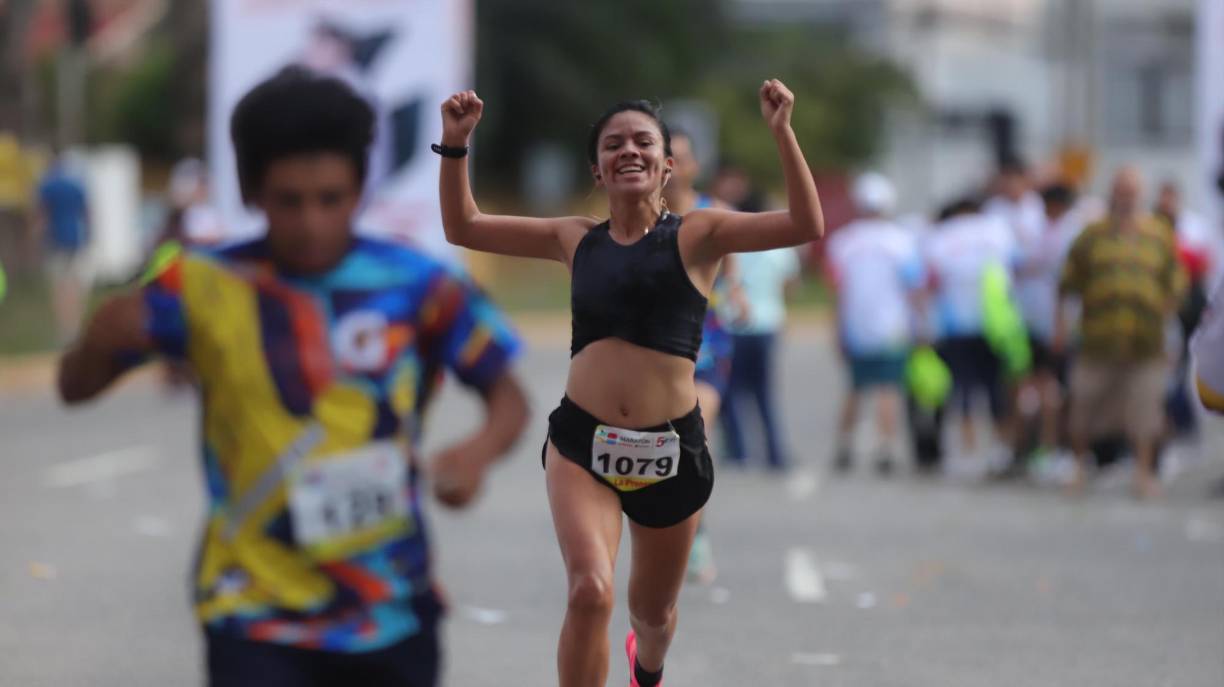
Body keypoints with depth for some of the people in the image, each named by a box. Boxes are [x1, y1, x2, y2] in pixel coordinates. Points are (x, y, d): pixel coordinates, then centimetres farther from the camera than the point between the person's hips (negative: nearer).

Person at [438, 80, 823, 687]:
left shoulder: (696, 236, -2)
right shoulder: (576, 240, 7)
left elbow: (805, 227, -15)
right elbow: (463, 227, 13)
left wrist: (782, 133, -24)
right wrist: (456, 144, 1)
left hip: (670, 450, 0)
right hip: (582, 441, 0)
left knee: (653, 610, 20)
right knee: (590, 591, -25)